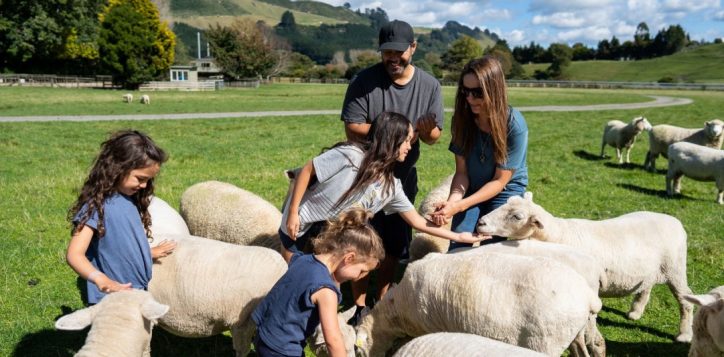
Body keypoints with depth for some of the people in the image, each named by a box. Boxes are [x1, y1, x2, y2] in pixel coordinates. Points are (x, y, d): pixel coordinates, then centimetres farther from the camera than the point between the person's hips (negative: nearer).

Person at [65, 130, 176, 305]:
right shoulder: (97, 206, -17)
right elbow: (74, 254, -23)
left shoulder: (130, 200, 6)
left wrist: (151, 252, 29)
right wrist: (101, 280, -38)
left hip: (141, 292, 7)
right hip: (113, 298, -7)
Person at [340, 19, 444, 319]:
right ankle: (359, 306, 18)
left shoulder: (430, 86, -6)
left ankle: (382, 302, 30)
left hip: (403, 176, 3)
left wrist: (426, 131, -29)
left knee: (394, 244, 12)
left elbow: (434, 137, -5)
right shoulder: (365, 81, -14)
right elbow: (352, 128, -18)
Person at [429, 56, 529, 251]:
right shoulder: (463, 119, -14)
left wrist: (460, 206, -26)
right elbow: (461, 172, -11)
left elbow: (500, 181, -19)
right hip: (471, 190, 3)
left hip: (504, 193, -3)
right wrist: (452, 201, -31)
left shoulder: (515, 126, -24)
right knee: (456, 248, -7)